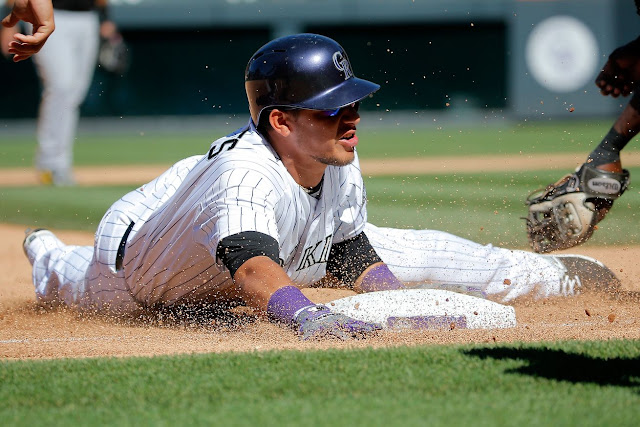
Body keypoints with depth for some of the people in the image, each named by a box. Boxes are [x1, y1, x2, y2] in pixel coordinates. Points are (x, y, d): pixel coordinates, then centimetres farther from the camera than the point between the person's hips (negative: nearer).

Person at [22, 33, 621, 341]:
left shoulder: (341, 171, -26)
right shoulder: (245, 174, -50)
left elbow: (355, 256, -10)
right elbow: (254, 268, -68)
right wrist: (310, 317, -86)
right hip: (133, 248, -5)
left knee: (399, 250, 5)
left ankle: (537, 275, 23)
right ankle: (46, 255, 62)